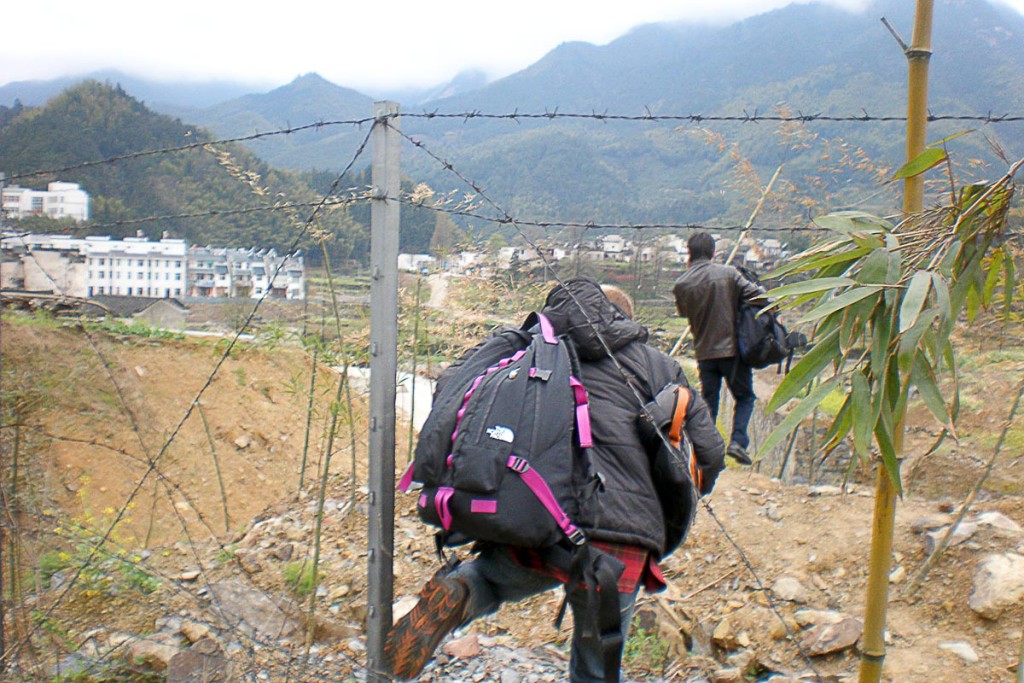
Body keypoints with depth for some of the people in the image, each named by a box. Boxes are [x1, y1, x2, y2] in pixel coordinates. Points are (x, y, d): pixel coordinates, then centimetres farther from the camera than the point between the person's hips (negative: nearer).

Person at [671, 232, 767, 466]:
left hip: (703, 352, 2)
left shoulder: (681, 284, -3)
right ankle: (738, 440, -4)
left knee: (708, 401, 14)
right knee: (744, 396, 13)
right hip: (731, 348, -2)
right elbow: (758, 296, -12)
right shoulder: (728, 273, -8)